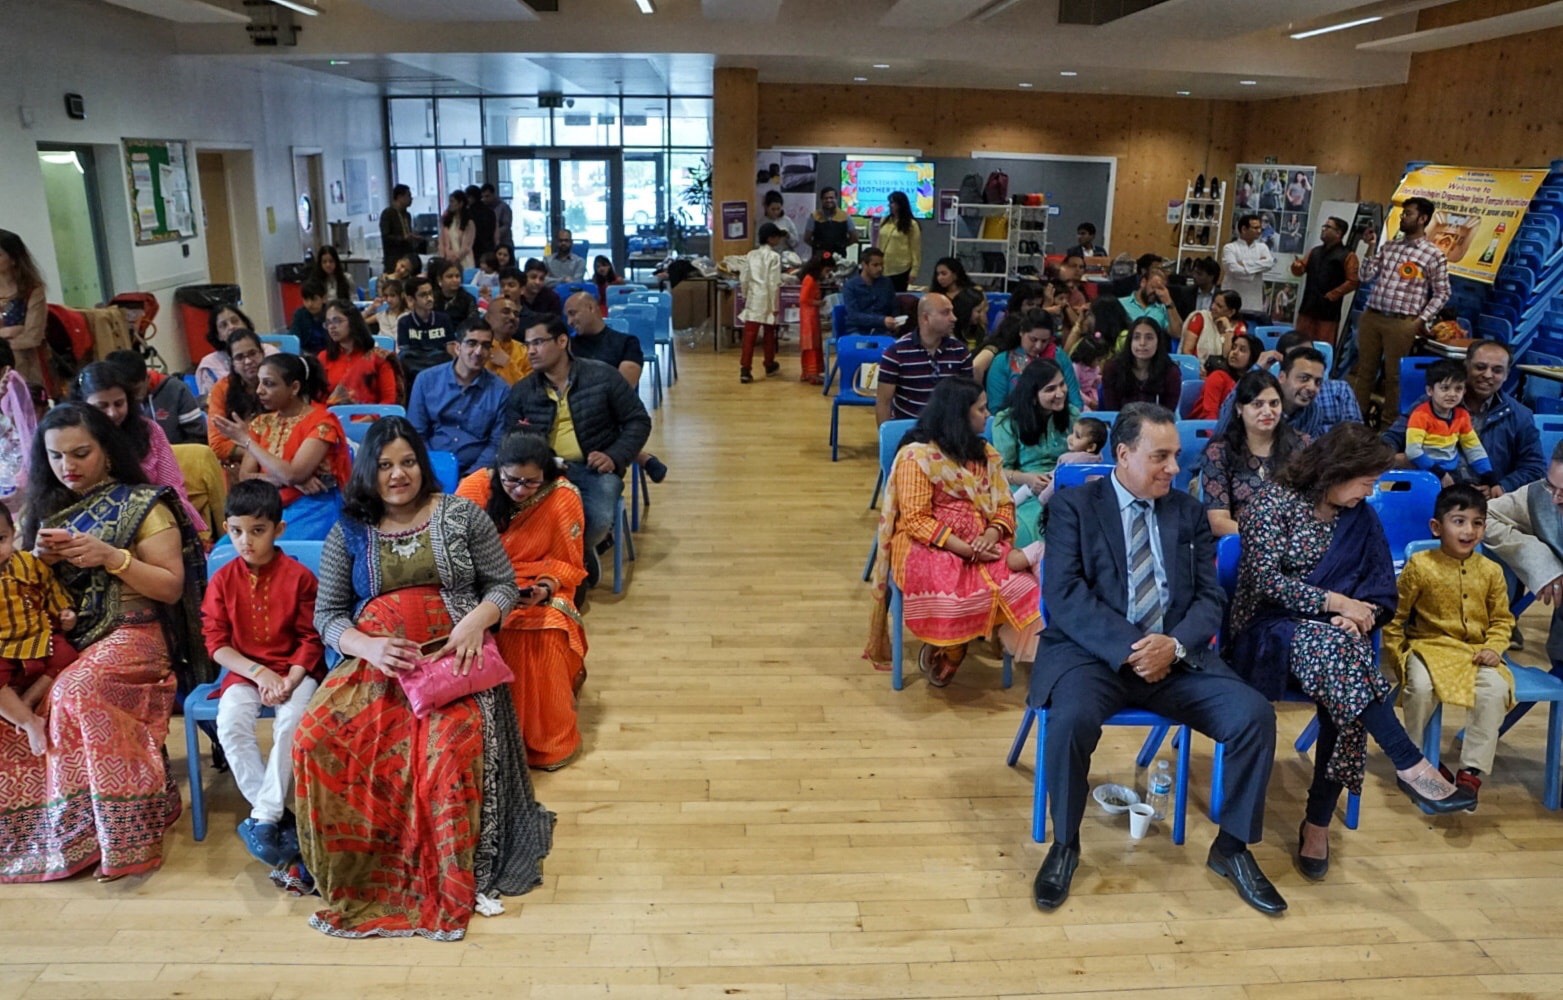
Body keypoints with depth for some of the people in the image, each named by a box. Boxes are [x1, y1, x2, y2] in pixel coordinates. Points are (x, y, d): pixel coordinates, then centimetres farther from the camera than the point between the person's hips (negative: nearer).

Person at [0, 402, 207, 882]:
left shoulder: (143, 505, -2)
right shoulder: (47, 508, 15)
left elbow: (172, 588, -6)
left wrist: (112, 557, -18)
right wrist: (41, 559, -4)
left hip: (130, 636, -6)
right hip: (61, 638, 6)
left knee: (76, 692, -34)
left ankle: (125, 833, -24)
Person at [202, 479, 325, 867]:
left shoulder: (299, 576, -6)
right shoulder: (222, 580, 1)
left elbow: (311, 639, -4)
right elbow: (216, 643, -1)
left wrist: (291, 679, -20)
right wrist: (259, 673, -15)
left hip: (295, 669, -2)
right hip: (244, 671, 2)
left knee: (292, 720, -30)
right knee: (231, 724, -25)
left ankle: (264, 817, -23)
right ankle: (279, 816, -19)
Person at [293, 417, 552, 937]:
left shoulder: (462, 515, 6)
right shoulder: (348, 533, 10)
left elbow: (504, 585, 6)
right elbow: (327, 615, 8)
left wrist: (475, 621, -16)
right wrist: (368, 646, -13)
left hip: (452, 657, -2)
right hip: (372, 661, 3)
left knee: (454, 744, -31)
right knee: (314, 737, -23)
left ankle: (451, 882, -11)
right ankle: (342, 869, -3)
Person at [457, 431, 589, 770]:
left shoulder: (563, 497, -10)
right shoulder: (475, 487, -8)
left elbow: (568, 565, -1)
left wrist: (547, 588, -22)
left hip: (538, 592, -1)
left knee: (544, 635, -32)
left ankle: (545, 740, -11)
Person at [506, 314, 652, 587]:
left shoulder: (602, 376, 1)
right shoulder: (521, 391, 10)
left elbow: (638, 421, 4)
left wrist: (615, 457, -11)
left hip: (595, 468, -1)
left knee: (599, 519, -32)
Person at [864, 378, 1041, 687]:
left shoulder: (986, 453, 15)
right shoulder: (916, 456, -6)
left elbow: (1005, 505, 11)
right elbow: (916, 520, -12)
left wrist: (992, 536, -12)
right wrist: (965, 550, -19)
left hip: (981, 544, 6)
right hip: (927, 544, -5)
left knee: (1018, 582, -26)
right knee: (954, 592, -37)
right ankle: (942, 650, -4)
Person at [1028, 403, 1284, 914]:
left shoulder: (1188, 511, 14)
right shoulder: (1074, 505, 1)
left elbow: (1209, 598, 7)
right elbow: (1064, 594, -10)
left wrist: (1175, 644, -14)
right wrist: (1127, 648, -21)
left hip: (1177, 655, 4)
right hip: (1095, 652, -4)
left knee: (1255, 715, -18)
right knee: (1073, 718, -33)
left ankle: (1233, 847, 6)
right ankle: (1064, 844, -6)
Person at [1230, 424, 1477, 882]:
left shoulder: (1360, 517, 10)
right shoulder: (1275, 500, -7)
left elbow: (1381, 591, 8)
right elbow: (1265, 578, -15)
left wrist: (1358, 614, -14)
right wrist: (1334, 602, -19)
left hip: (1331, 634, 4)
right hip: (1268, 629, -4)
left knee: (1343, 692, -29)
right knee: (1335, 647, -36)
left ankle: (1317, 823, -20)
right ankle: (1410, 766, -31)